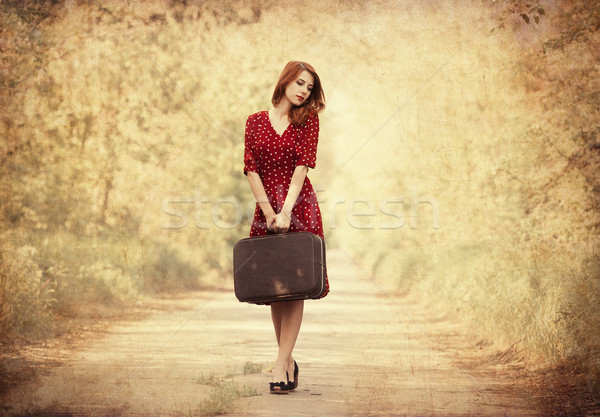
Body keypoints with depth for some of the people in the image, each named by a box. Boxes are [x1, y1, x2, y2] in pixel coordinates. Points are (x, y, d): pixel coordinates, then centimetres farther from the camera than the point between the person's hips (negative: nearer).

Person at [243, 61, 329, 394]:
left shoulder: (308, 120, 4)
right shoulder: (256, 121, 8)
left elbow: (303, 164, -7)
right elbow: (251, 168, 0)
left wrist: (286, 210, -18)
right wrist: (268, 210, -11)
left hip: (299, 207, -2)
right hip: (266, 208, 2)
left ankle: (281, 364, -8)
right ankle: (289, 362, 15)